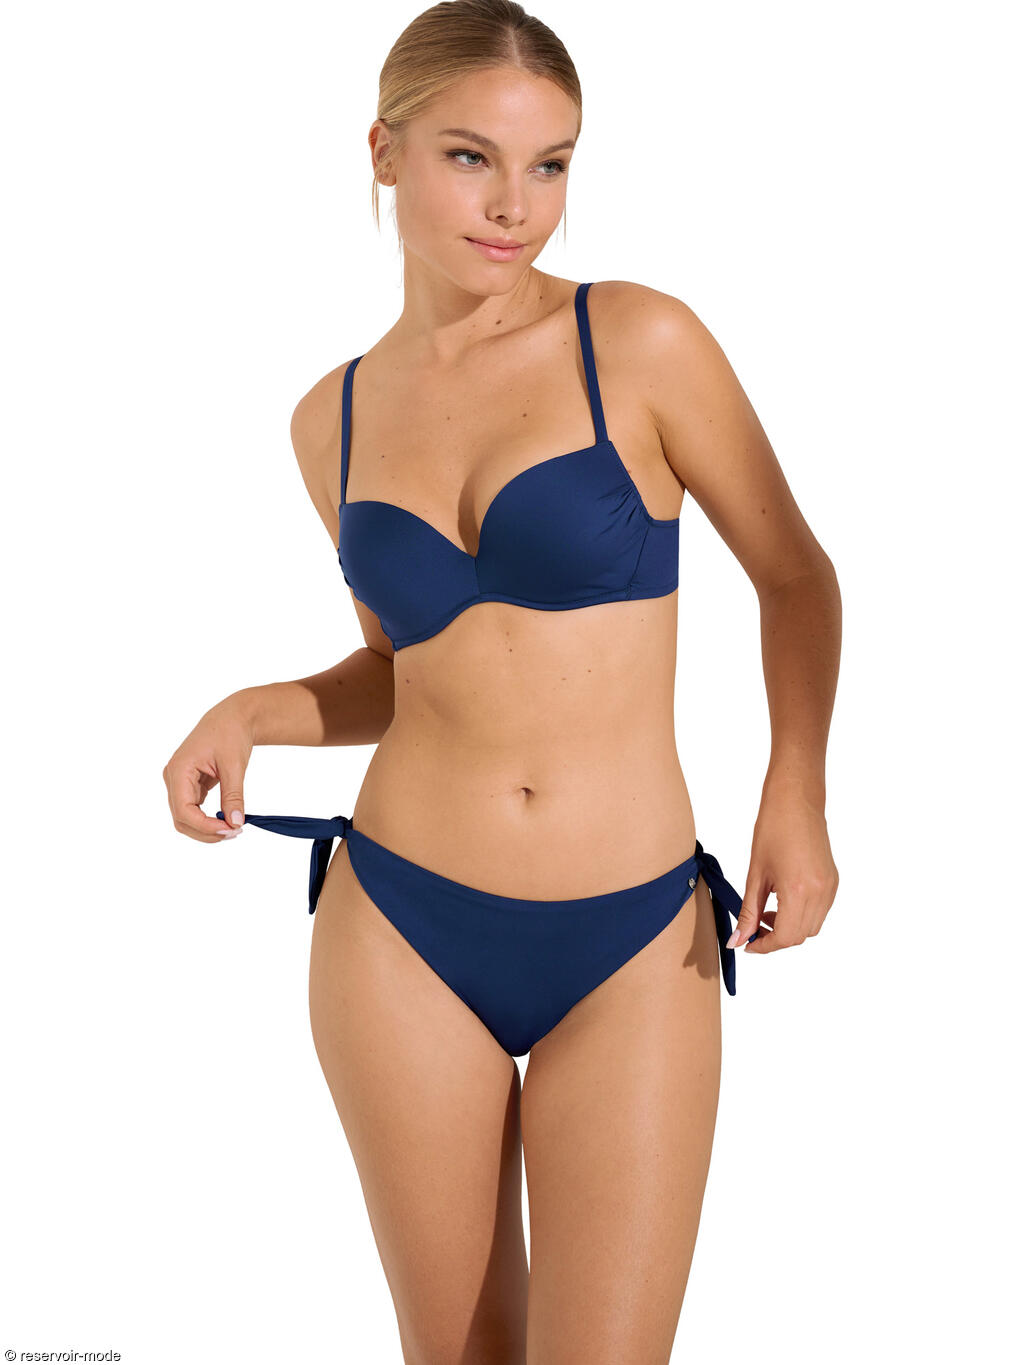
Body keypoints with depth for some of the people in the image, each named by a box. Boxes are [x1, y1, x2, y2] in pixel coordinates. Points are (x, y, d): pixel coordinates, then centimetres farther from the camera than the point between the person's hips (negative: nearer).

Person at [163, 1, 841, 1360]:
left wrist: (797, 797, -10)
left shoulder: (641, 342, -7)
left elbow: (796, 576, 3)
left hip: (634, 951, -2)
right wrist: (250, 714, -2)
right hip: (401, 933, 3)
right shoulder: (335, 416, 5)